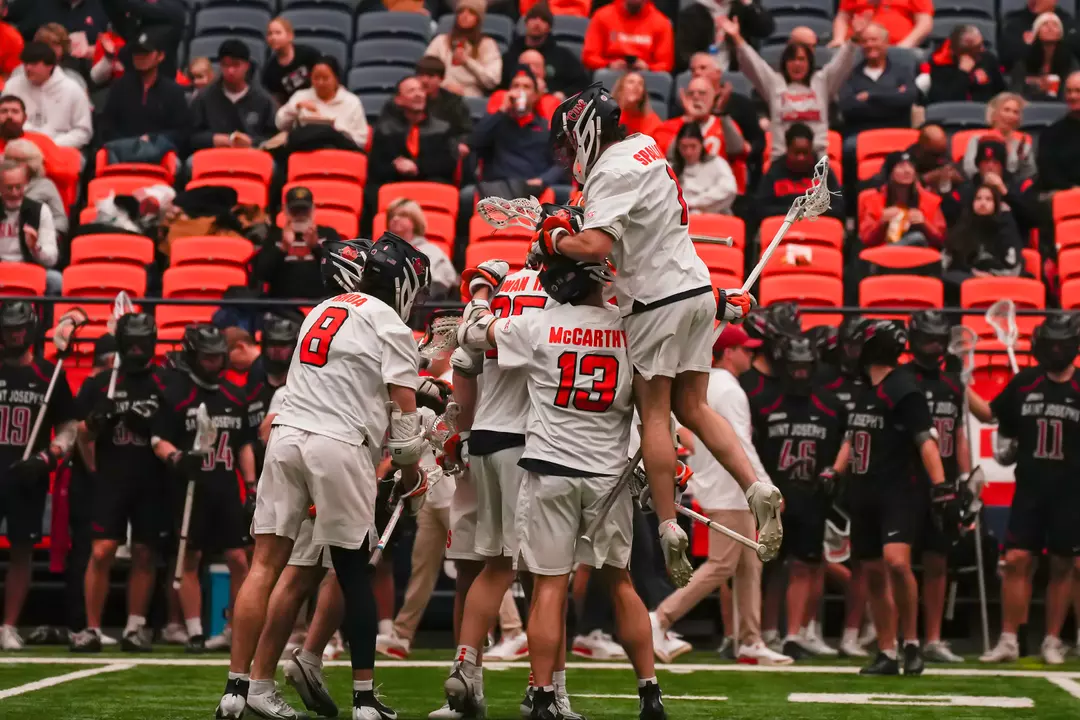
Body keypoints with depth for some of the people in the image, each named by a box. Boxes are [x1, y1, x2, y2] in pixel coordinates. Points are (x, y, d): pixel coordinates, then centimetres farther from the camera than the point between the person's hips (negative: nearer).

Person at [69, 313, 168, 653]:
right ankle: (92, 628, -4)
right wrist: (93, 423, -12)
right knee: (101, 553, -9)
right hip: (111, 481, 0)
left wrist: (149, 425, -14)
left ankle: (135, 627, 13)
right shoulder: (99, 384, 8)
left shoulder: (165, 384, 5)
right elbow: (83, 434, 9)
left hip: (152, 484, 0)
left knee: (144, 556, 5)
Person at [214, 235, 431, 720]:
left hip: (286, 433, 5)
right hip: (339, 444, -5)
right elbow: (403, 416, -3)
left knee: (265, 564, 2)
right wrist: (412, 480, 9)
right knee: (355, 575, 4)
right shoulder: (390, 327, 0)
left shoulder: (321, 312, 21)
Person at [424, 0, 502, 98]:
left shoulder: (487, 44, 11)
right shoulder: (441, 40, 17)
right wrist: (445, 84, -10)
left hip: (472, 98, -2)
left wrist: (467, 61, -1)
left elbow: (492, 80, 1)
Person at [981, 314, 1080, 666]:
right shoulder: (1024, 383, 4)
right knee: (1017, 561, -4)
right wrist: (1004, 449, 10)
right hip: (1029, 488, 2)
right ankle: (1008, 640, 0)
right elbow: (1003, 421, 19)